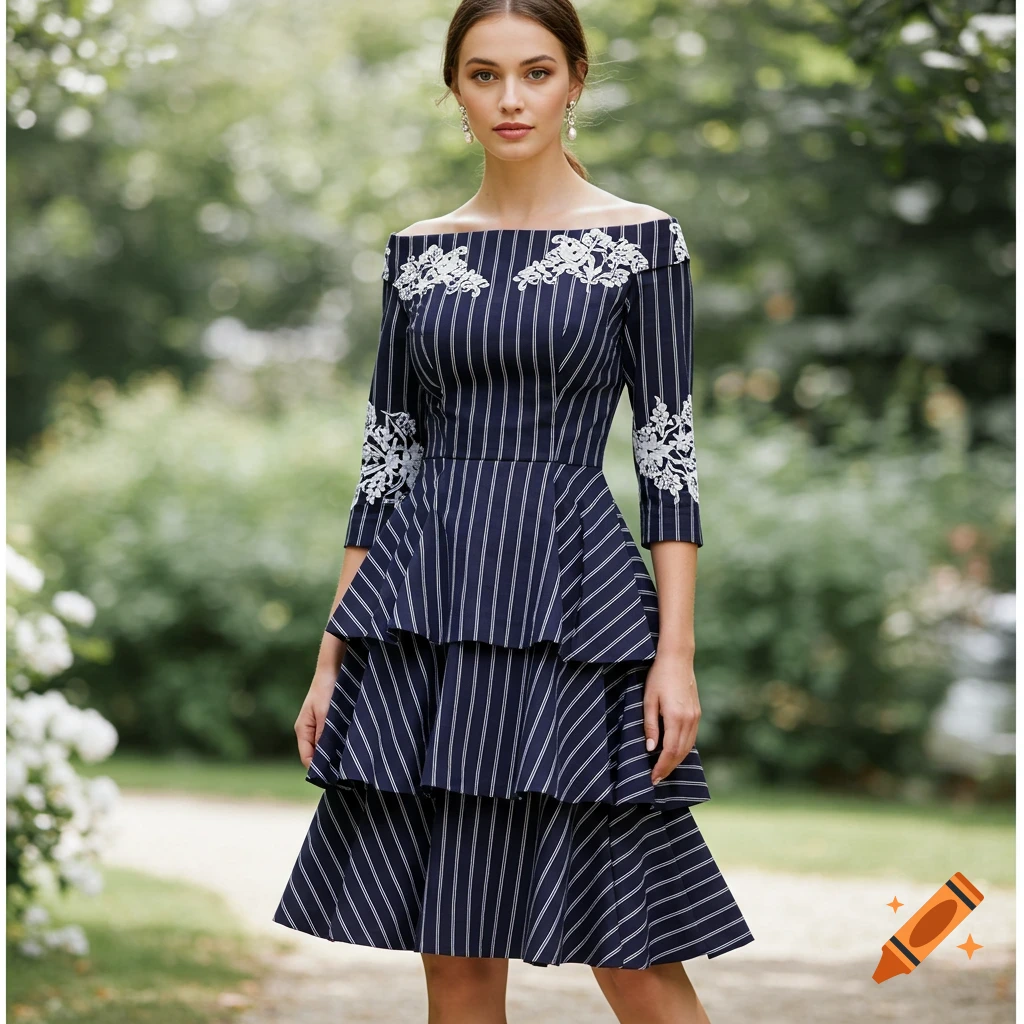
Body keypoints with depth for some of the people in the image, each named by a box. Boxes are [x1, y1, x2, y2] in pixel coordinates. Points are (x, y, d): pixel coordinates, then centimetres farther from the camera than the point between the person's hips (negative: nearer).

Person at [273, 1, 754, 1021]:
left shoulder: (641, 240, 1)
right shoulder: (416, 252, 10)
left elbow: (669, 452, -2)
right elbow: (385, 456, 12)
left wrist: (676, 652, -10)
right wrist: (331, 657, 8)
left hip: (573, 602, -3)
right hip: (427, 605, 3)